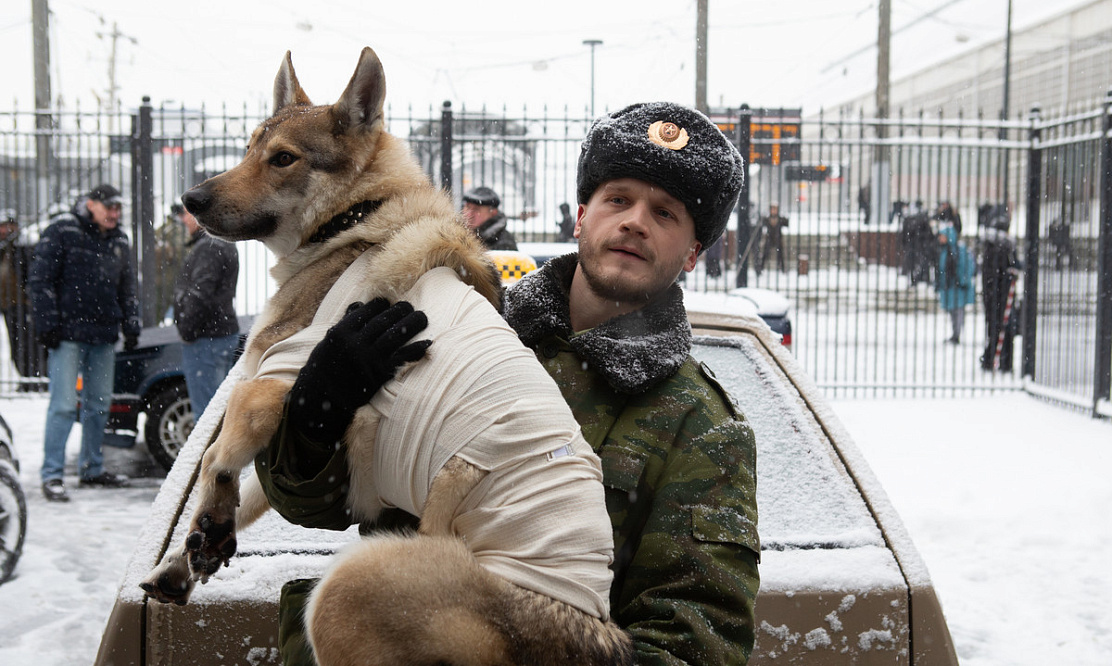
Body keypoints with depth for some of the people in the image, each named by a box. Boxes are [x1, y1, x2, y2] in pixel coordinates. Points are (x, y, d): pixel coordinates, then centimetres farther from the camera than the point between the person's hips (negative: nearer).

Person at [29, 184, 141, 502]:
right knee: (63, 404, -9)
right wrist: (47, 324, -12)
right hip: (67, 335, -6)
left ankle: (92, 468, 22)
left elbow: (127, 288, 22)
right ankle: (51, 475, -4)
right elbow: (40, 279, -7)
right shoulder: (62, 231, -4)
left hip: (103, 337, 6)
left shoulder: (119, 241, 14)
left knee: (99, 404, 11)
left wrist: (131, 326, 14)